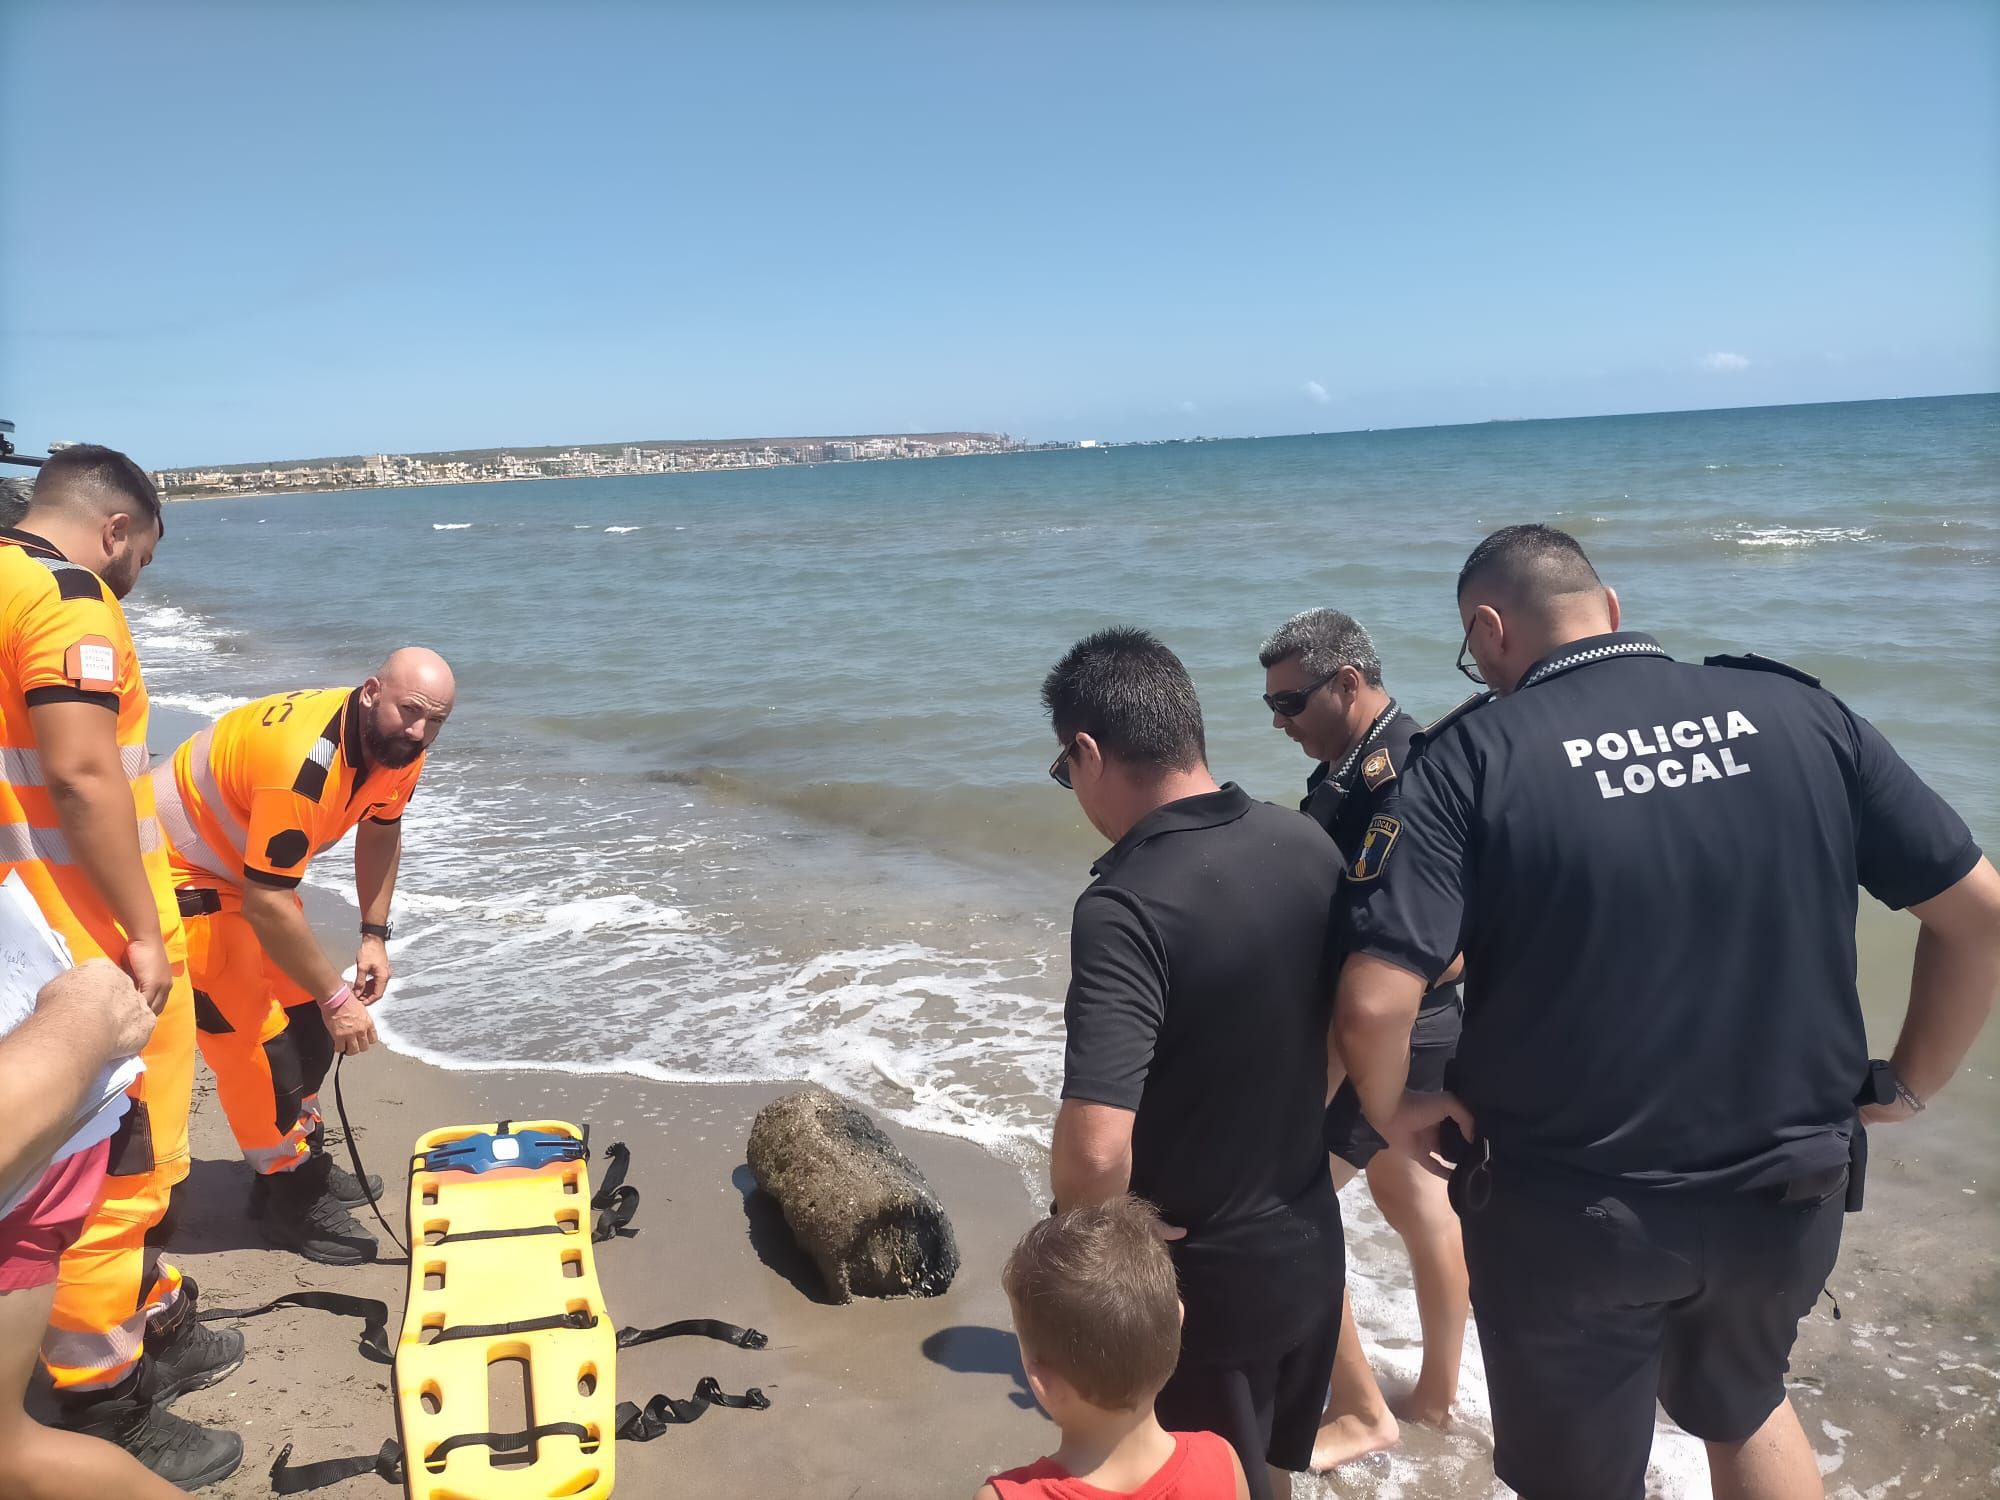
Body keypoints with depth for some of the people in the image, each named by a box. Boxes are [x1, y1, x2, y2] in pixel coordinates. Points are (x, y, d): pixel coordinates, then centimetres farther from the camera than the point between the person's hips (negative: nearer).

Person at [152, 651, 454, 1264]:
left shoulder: (400, 751, -11)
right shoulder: (304, 762, -38)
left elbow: (381, 832, 8)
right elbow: (267, 905, -36)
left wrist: (374, 936, 1)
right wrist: (337, 997, -29)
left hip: (247, 865, 9)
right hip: (177, 868, -9)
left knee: (306, 1017, 13)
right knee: (254, 1037, -9)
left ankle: (305, 1160, 30)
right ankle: (288, 1197, 7)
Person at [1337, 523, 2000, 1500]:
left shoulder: (1474, 758, -16)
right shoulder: (1796, 710, -5)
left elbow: (1373, 1004, -24)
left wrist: (1395, 1113, -4)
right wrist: (1907, 1084, 12)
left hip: (1572, 1214, -3)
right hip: (1788, 1193, 4)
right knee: (1744, 1406, 34)